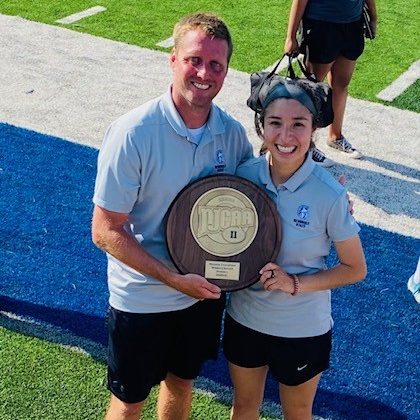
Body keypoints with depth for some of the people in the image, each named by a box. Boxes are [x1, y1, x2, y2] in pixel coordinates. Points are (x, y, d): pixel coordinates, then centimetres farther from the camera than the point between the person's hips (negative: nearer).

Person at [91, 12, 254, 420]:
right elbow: (105, 232, -21)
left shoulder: (232, 133, -10)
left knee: (181, 382, 27)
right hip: (142, 299, -4)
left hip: (205, 290, 4)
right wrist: (176, 279, -24)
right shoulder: (133, 132, -24)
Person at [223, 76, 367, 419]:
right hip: (244, 317, 3)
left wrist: (295, 283, -23)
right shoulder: (245, 175, -14)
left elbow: (355, 269, -11)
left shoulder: (329, 195, -23)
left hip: (302, 329, -2)